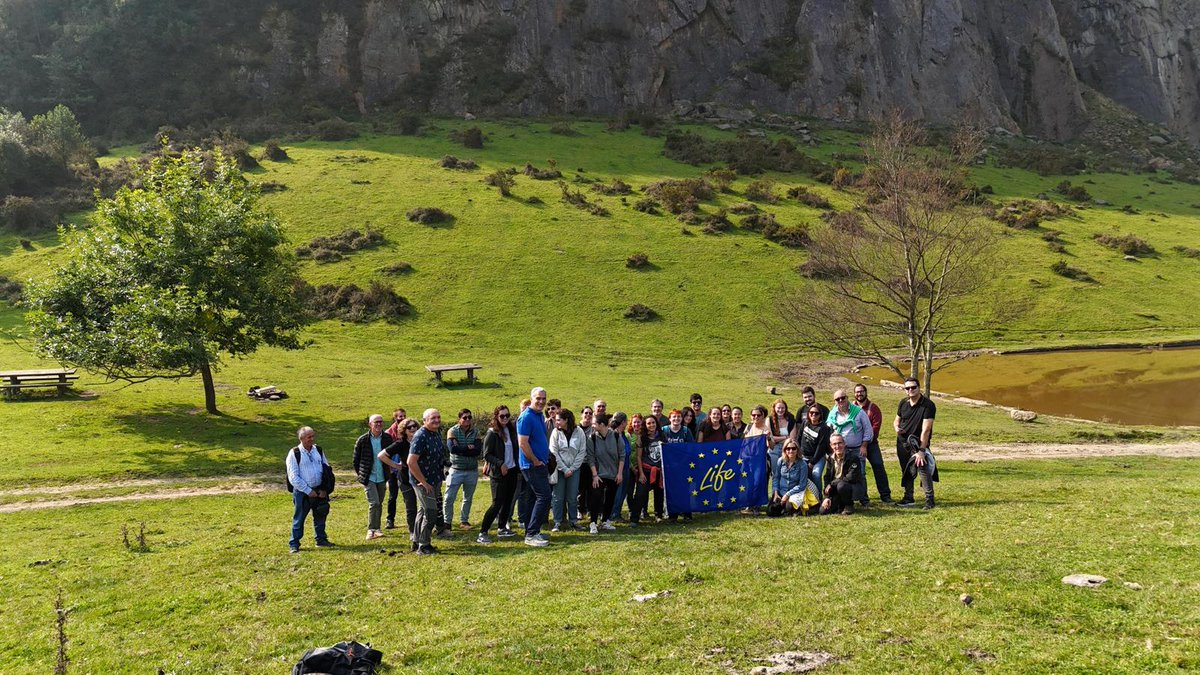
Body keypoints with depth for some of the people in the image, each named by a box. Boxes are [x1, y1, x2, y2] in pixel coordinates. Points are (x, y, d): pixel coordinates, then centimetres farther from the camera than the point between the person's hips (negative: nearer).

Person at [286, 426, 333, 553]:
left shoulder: (318, 451, 6)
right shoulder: (294, 453, -9)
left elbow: (327, 470, 11)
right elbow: (293, 477, -12)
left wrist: (324, 489, 0)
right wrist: (308, 491, -14)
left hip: (319, 491, 5)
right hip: (302, 491, -5)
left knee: (320, 516, 15)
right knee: (299, 518, 2)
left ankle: (321, 539, 30)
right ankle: (294, 544, 13)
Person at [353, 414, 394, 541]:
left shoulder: (388, 438, -2)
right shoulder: (363, 440, -9)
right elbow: (356, 459, 2)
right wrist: (360, 474, 4)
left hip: (382, 477, 4)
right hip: (368, 477, -3)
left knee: (379, 503, 13)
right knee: (374, 503, -14)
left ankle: (377, 528, 27)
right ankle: (371, 530, -6)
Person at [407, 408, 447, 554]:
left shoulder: (437, 433, 6)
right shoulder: (420, 437, -21)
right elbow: (411, 462, -26)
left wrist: (439, 479, 14)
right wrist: (423, 482, -21)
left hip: (434, 480, 9)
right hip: (423, 481, -9)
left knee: (423, 511, 18)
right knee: (431, 512, -6)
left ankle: (417, 542, 30)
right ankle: (424, 546, 5)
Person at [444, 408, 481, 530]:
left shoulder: (475, 432, 1)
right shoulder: (452, 431, -6)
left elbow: (477, 450, -13)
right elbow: (452, 448, -22)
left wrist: (460, 449, -16)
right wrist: (468, 448, -14)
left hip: (472, 471, 3)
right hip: (456, 470, -3)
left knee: (468, 498, 13)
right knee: (449, 498, -4)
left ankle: (464, 520, 27)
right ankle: (447, 522, 8)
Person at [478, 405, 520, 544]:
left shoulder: (511, 430, 6)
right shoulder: (492, 433, -11)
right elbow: (486, 455, -12)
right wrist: (500, 464, -20)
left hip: (511, 471, 6)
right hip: (498, 474, -6)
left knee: (508, 501, 11)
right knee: (497, 503, -9)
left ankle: (502, 528, 25)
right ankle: (482, 533, -4)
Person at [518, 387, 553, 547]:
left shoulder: (540, 416, 14)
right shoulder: (526, 417, -16)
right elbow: (523, 443, -21)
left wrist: (545, 458, 15)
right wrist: (536, 461, -15)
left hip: (539, 464, 10)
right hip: (532, 465, -10)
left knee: (537, 498, 13)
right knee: (544, 497, -12)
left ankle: (531, 532, 21)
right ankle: (531, 535, -9)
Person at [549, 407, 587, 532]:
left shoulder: (579, 432, -3)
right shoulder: (556, 432, -4)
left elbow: (582, 452, -2)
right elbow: (554, 452, -6)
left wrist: (572, 469, -7)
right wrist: (564, 469, -10)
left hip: (574, 469, 0)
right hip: (559, 469, 0)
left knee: (572, 497, 4)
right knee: (559, 497, 1)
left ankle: (573, 521, 16)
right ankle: (557, 523, 7)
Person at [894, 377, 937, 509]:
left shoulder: (928, 405, -15)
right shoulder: (903, 403, 4)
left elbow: (926, 429, -21)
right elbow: (896, 420, 18)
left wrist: (922, 450, -26)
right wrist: (897, 428, -8)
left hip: (919, 443, -6)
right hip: (902, 442, 6)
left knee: (922, 468, -16)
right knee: (906, 471, 11)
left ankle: (929, 499, -9)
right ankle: (908, 497, 22)